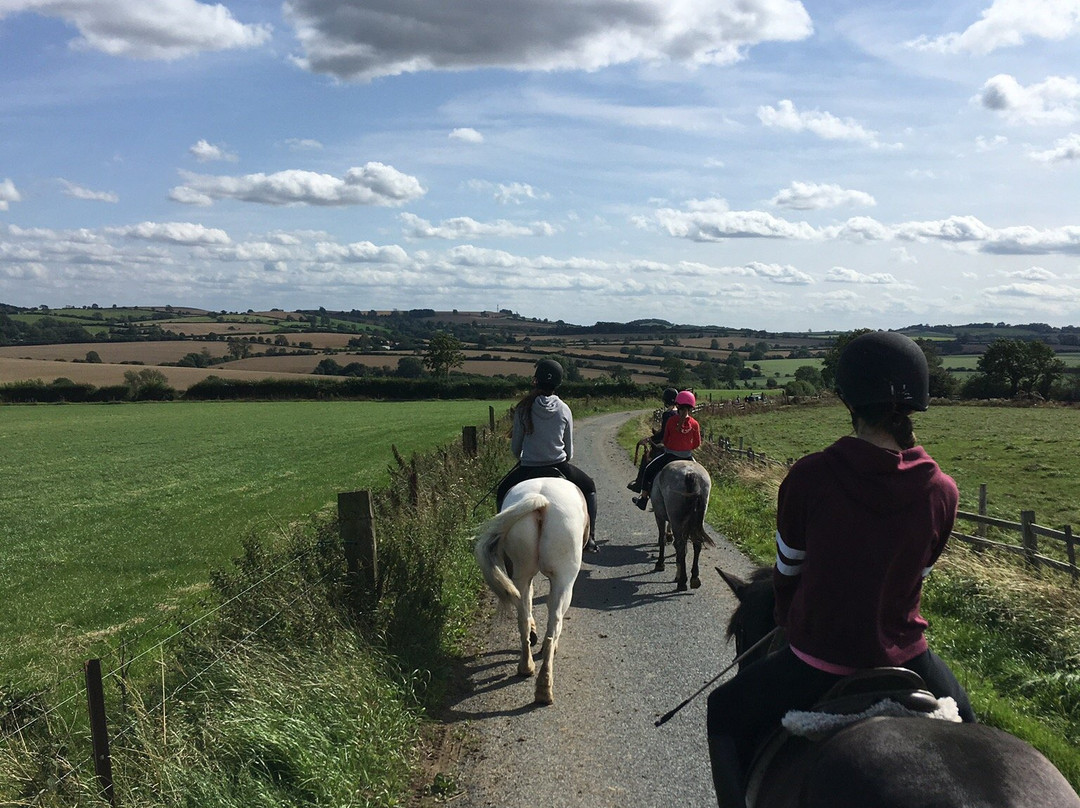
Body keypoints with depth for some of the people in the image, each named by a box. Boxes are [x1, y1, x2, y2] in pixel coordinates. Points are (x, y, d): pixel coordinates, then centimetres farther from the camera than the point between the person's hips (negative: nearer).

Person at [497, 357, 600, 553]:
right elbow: (569, 449, 3)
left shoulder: (523, 409, -9)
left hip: (527, 468, 0)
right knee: (589, 487, 28)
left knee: (502, 494, 27)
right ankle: (590, 539, 24)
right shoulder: (564, 410, -5)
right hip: (559, 466, 1)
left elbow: (515, 447, 0)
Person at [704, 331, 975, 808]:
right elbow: (917, 575, 5)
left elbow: (787, 571, -3)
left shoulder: (808, 477, -18)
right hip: (904, 657, 3)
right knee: (961, 722, 35)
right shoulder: (942, 491, -10)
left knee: (725, 713, 23)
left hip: (818, 662, -2)